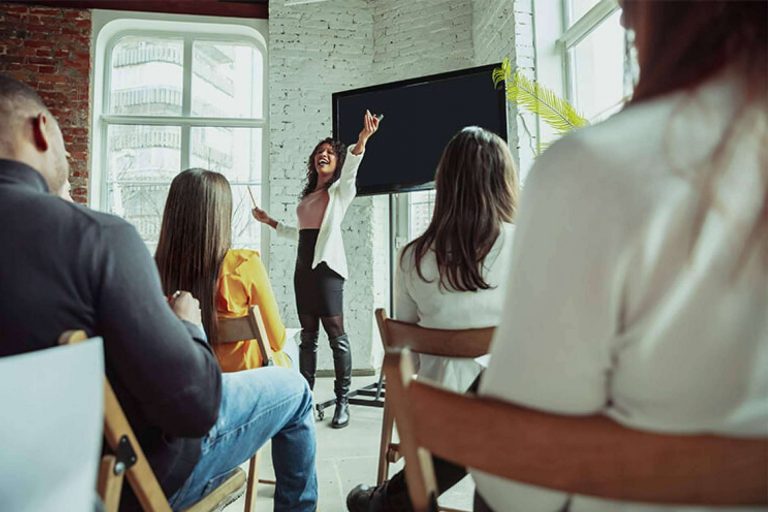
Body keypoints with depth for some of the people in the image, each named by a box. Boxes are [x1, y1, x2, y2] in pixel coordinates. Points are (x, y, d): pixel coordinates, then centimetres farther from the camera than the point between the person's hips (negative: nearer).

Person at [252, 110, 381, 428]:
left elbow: (350, 169, -16)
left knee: (336, 334, -7)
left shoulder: (340, 190, 6)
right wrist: (270, 222, 30)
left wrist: (362, 140, -34)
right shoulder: (307, 196, 23)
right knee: (308, 335, 8)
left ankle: (342, 401, 0)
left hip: (327, 265, -7)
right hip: (303, 267, 7)